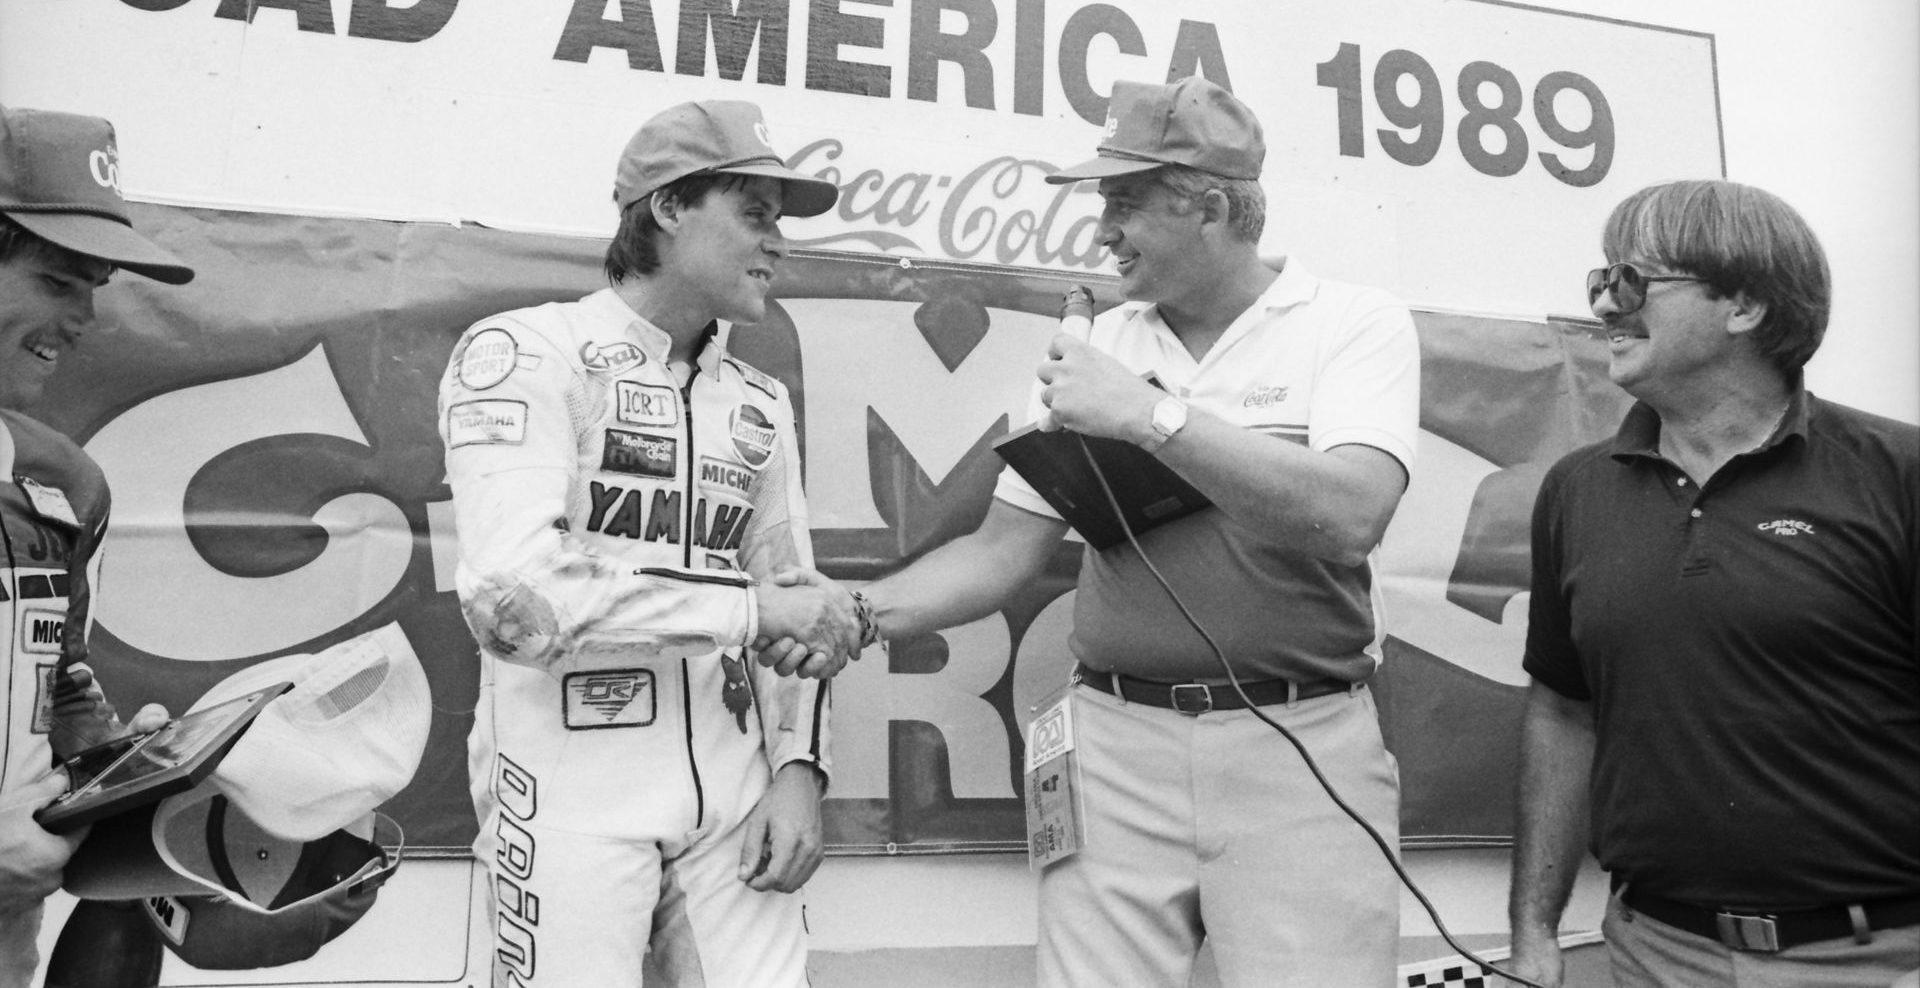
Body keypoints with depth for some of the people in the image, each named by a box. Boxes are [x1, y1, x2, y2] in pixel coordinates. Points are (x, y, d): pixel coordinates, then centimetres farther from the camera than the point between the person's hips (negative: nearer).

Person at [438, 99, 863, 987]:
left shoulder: (759, 402, 12)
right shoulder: (526, 353, -8)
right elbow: (516, 595, -21)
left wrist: (797, 765, -1)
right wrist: (755, 606, -18)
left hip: (735, 798, 6)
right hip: (571, 797, -5)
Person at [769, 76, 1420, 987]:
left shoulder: (1355, 323, -2)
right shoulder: (1097, 349, 10)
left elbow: (1349, 519, -19)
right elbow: (1004, 549, 9)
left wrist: (1155, 415, -20)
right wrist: (862, 611, -5)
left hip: (1300, 751, -3)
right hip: (1117, 747, 3)